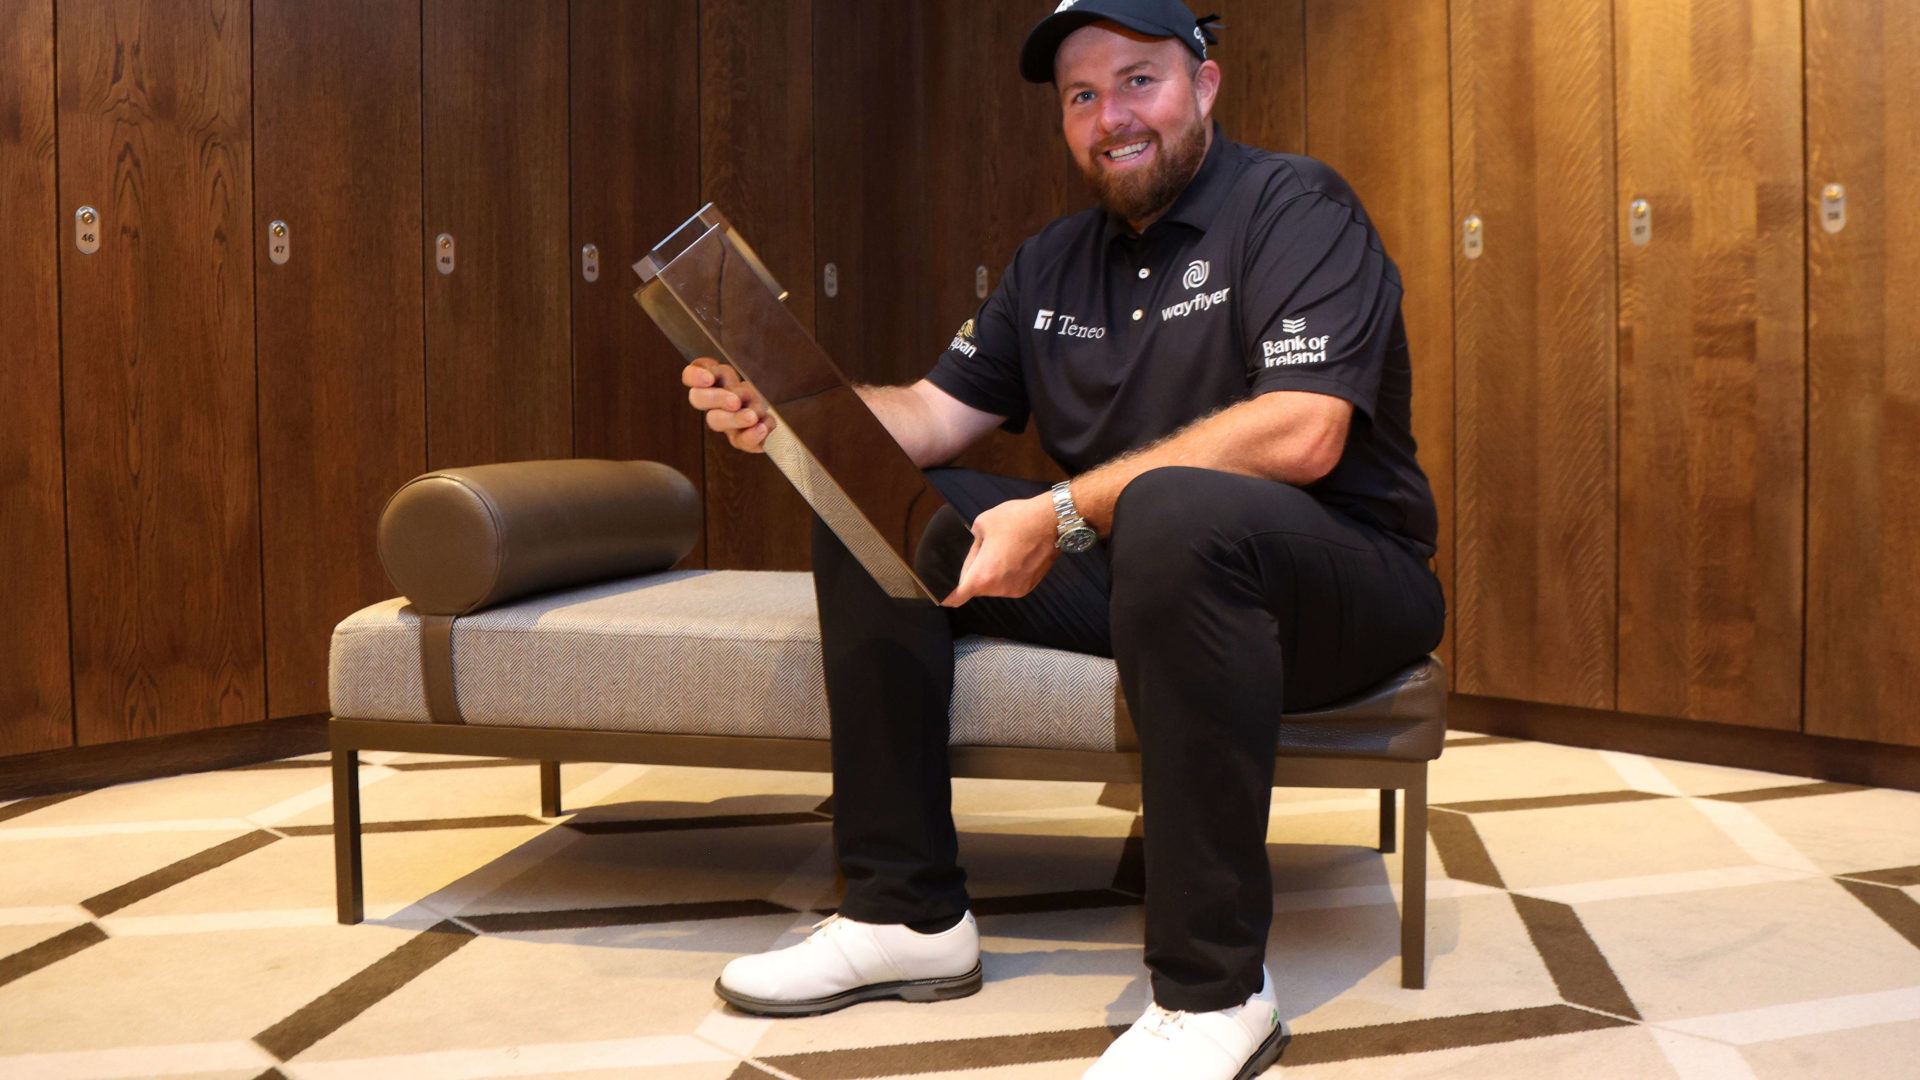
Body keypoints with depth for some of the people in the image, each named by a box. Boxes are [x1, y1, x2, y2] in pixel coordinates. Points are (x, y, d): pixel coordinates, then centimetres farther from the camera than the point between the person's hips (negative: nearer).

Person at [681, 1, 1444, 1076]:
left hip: (1339, 579, -7)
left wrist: (1066, 513, -27)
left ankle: (1217, 989, -30)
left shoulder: (1293, 206, -7)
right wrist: (788, 409, -10)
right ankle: (908, 915, -1)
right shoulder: (1057, 263, 16)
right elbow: (934, 416, 12)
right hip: (1128, 573, 7)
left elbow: (1300, 434, -23)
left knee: (1174, 512, -40)